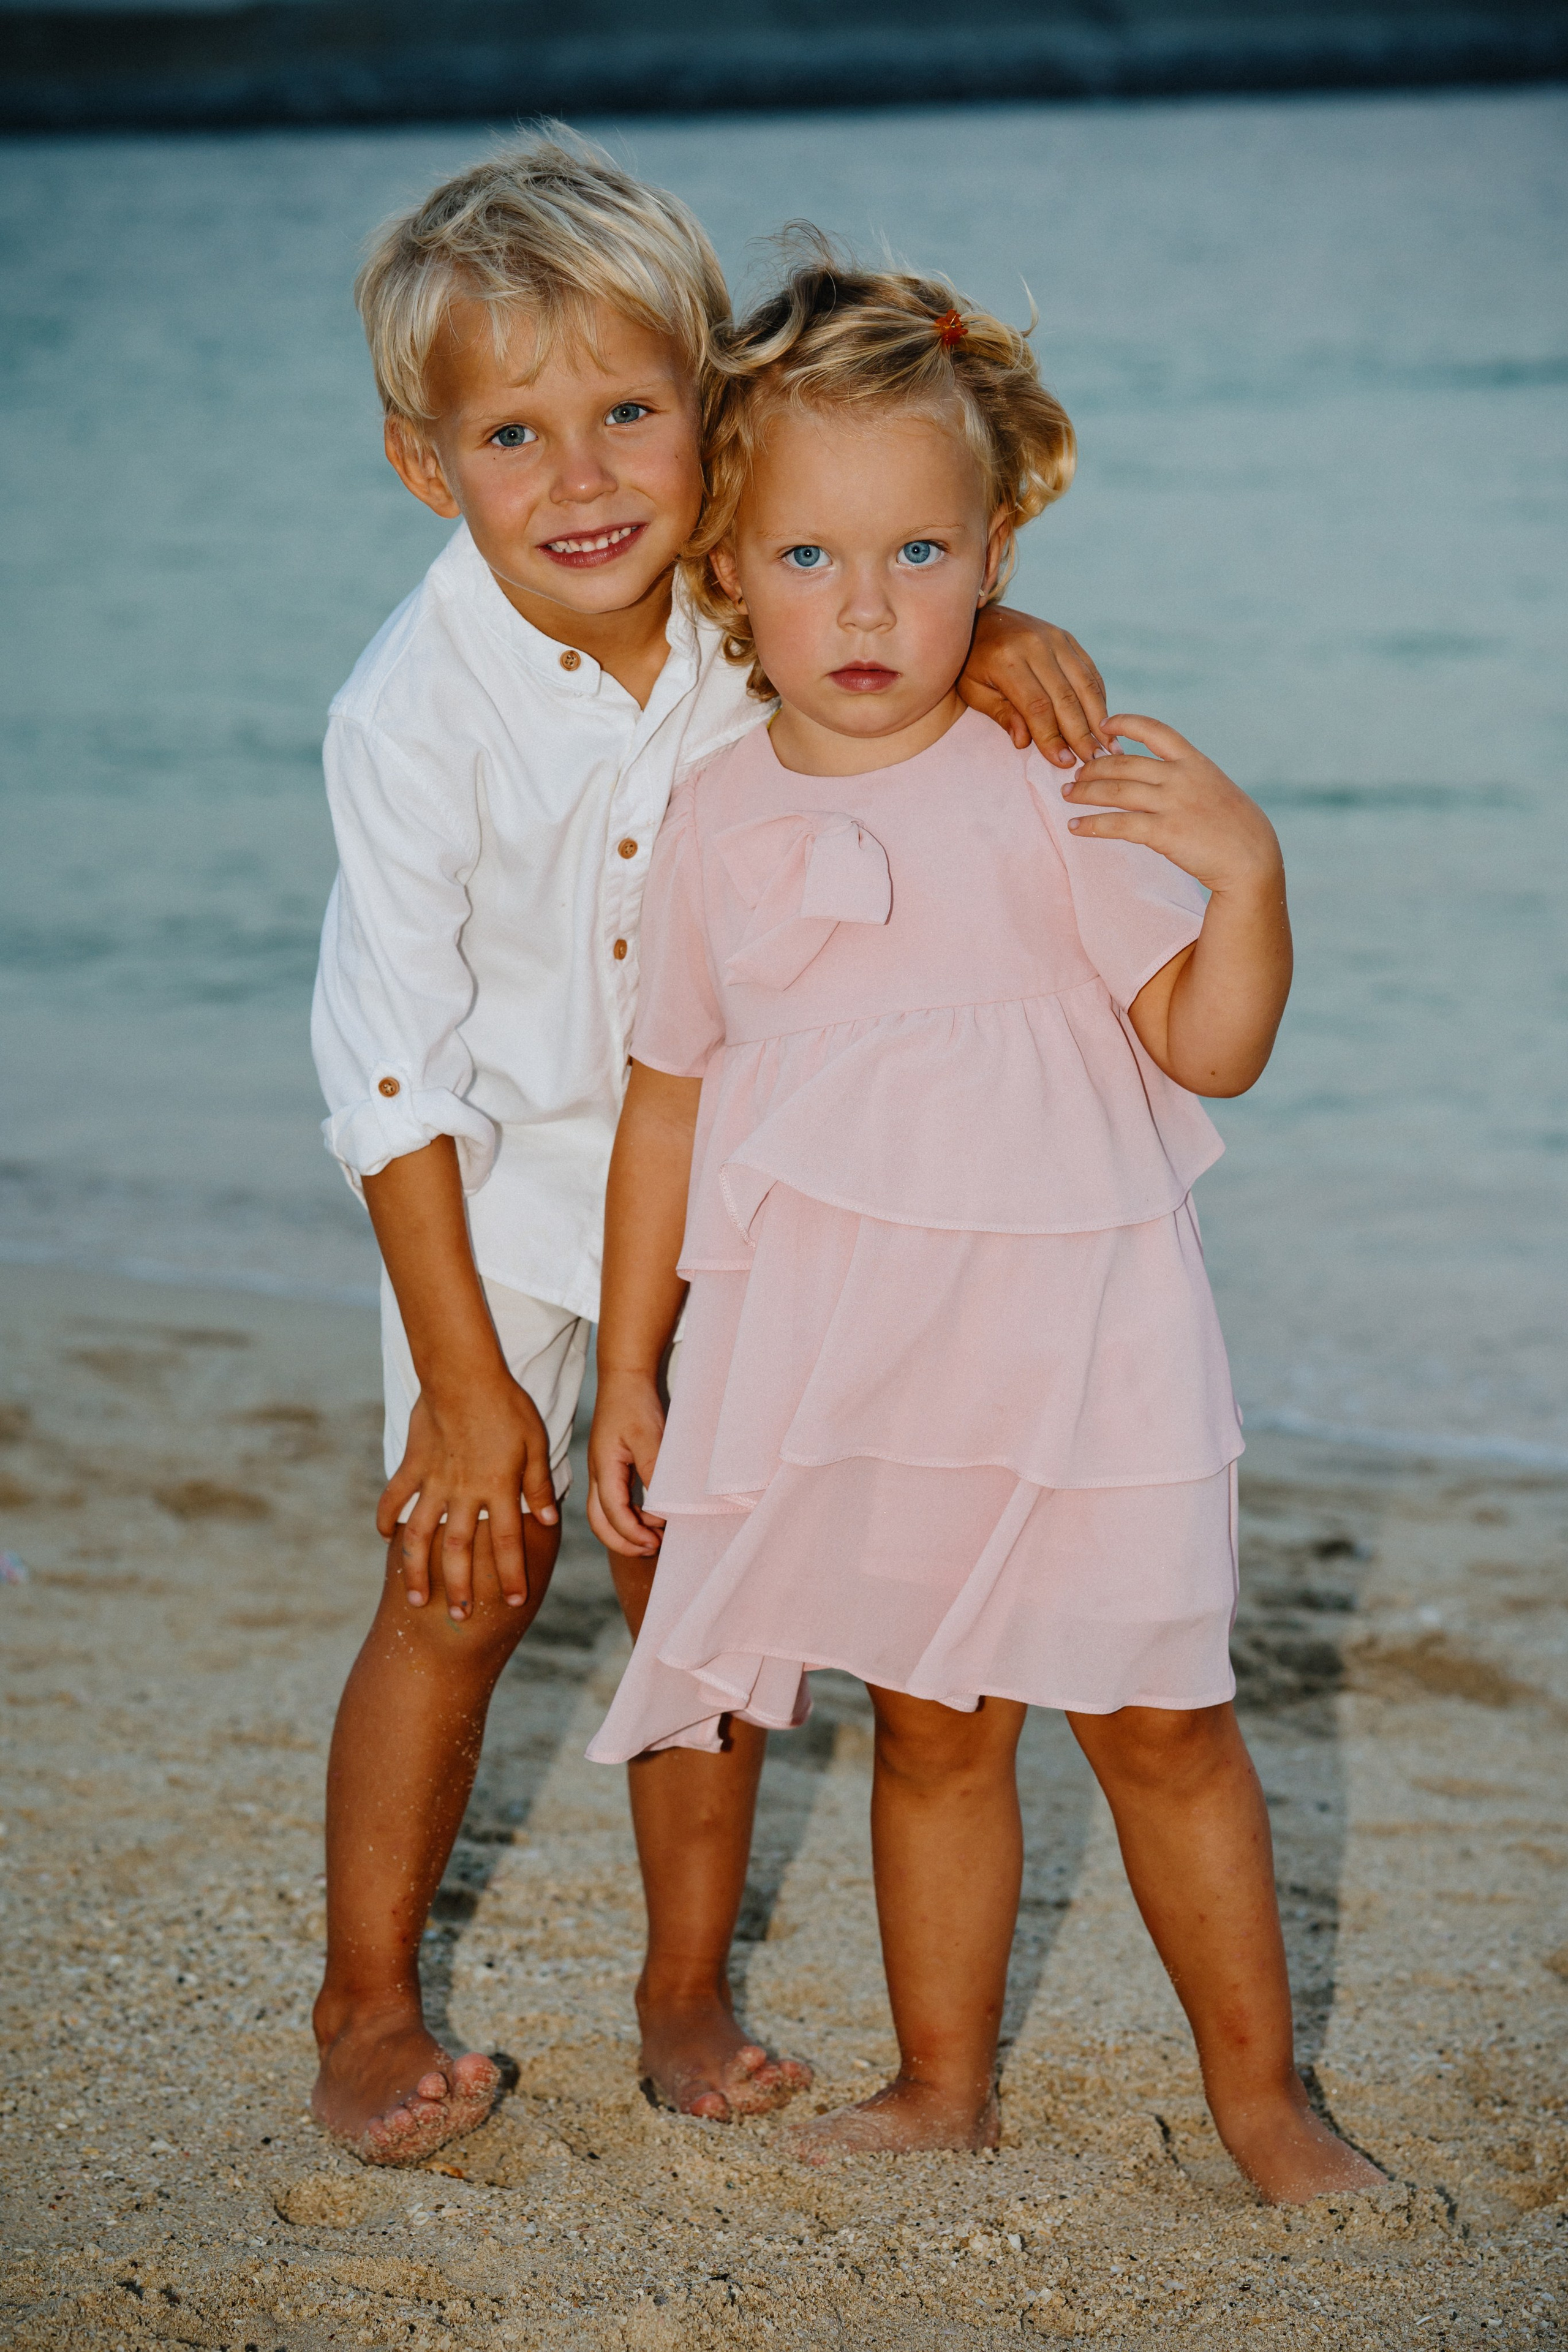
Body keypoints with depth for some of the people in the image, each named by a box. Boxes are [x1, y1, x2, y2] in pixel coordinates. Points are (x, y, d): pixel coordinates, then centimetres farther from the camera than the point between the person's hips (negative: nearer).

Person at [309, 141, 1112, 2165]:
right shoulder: (416, 713, -26)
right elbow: (394, 1061, -20)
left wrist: (996, 636, -20)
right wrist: (464, 1376, -18)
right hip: (496, 1167, -3)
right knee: (463, 1580, -2)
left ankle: (685, 1989, 23)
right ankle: (367, 2008, 15)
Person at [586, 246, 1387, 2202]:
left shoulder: (1059, 789, -7)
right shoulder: (718, 824, 0)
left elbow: (1208, 1052, -7)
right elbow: (669, 1098, 8)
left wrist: (1246, 872, -24)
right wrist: (628, 1368, 10)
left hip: (1074, 1344, -2)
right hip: (847, 1375, 2)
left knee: (1160, 1722, 5)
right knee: (933, 1731, 12)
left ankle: (1259, 2092, 20)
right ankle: (943, 2083, 29)